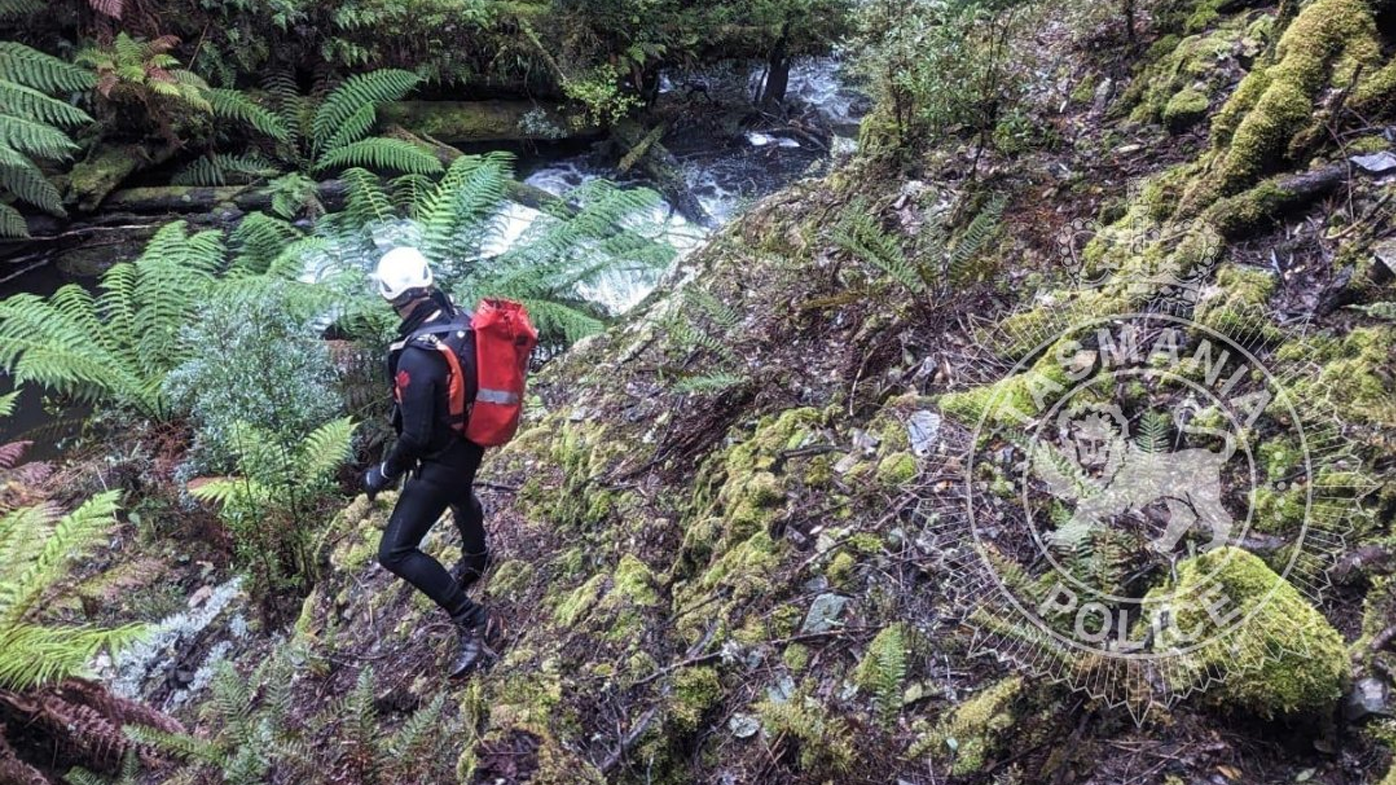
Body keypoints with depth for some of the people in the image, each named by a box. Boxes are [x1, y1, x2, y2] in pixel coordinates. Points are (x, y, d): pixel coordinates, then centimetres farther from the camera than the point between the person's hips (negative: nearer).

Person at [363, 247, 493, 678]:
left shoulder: (416, 356, -34)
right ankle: (475, 560, 67)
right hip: (473, 439, 9)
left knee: (395, 553, 0)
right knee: (459, 495, 39)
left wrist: (384, 474, -13)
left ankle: (469, 618, 1)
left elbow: (416, 436, -30)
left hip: (442, 457, -9)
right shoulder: (460, 317, -10)